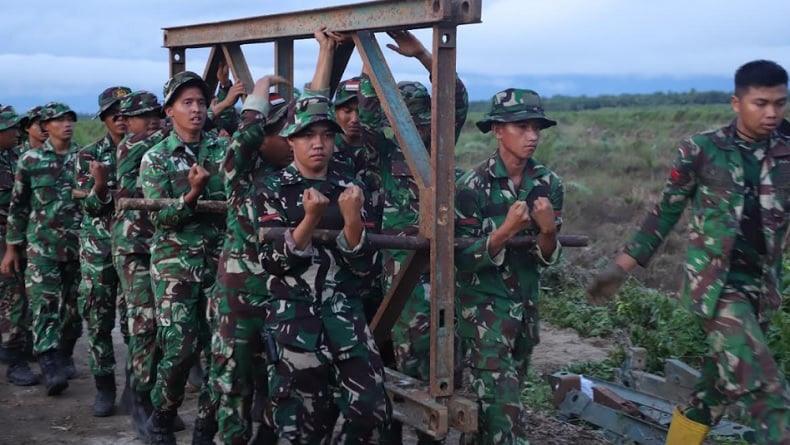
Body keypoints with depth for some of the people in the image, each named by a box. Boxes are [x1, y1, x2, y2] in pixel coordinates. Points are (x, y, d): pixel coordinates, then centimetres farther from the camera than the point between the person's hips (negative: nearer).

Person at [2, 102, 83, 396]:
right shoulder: (31, 159, 3)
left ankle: (64, 357, 25)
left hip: (80, 245, 2)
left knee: (73, 305, 8)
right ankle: (50, 368, -14)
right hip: (42, 246, -2)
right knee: (44, 306, -11)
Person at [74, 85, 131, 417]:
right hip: (99, 248, 0)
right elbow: (90, 207, -5)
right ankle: (105, 387, 12)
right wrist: (100, 184, -24)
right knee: (99, 321, 2)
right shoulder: (88, 155, 1)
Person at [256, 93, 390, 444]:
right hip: (293, 312, -2)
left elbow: (361, 266, 0)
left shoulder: (347, 189, 7)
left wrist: (352, 218, -17)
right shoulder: (274, 191, 0)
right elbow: (272, 261, -10)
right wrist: (310, 219, -23)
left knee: (370, 407, -5)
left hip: (344, 310, 3)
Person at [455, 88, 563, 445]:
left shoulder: (548, 184, -2)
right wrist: (506, 231, -29)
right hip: (482, 304, -5)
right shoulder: (473, 185, -15)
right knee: (502, 403, -11)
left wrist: (548, 231, -19)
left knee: (507, 398, 17)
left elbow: (547, 257, 2)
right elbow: (462, 258, -16)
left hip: (525, 304, 5)